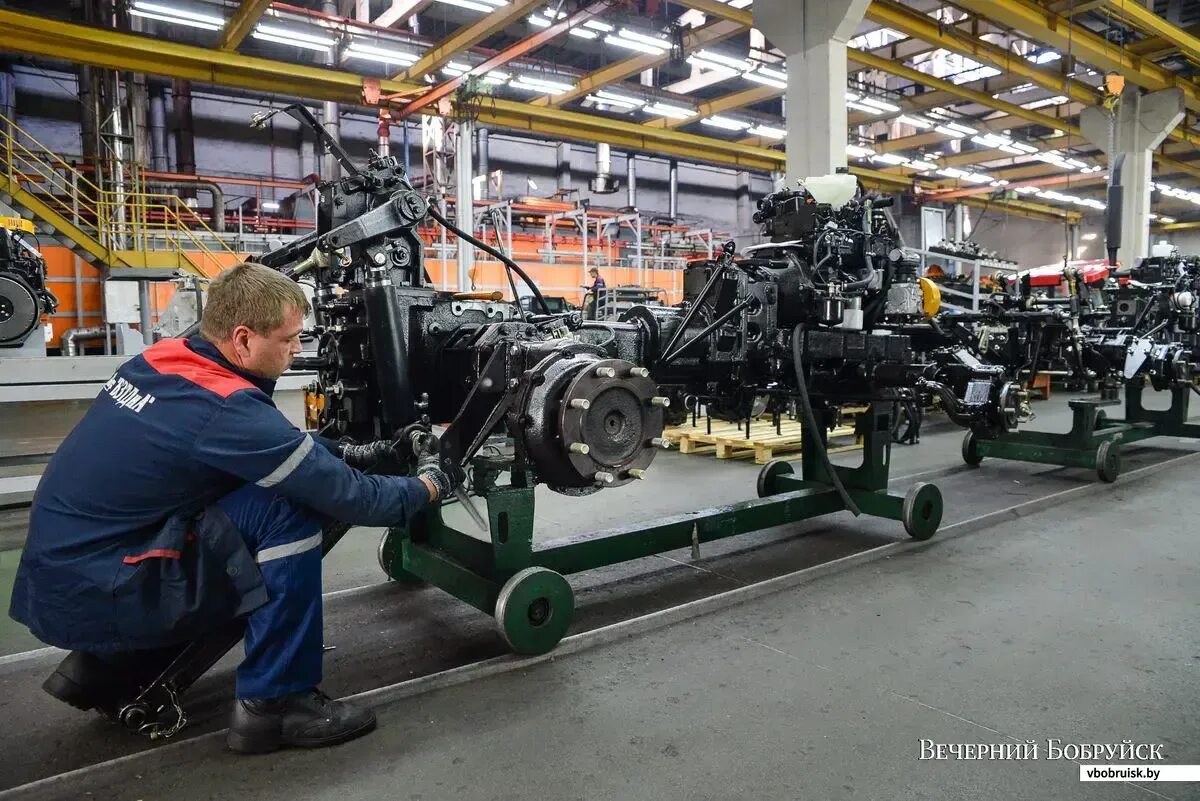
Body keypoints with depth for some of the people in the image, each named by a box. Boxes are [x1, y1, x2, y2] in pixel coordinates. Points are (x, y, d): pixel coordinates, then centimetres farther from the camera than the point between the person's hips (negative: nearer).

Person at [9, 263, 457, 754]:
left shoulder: (162, 360, 2)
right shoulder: (226, 410, -24)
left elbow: (274, 445, 17)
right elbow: (349, 498, -18)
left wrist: (346, 452, 11)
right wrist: (428, 485, -1)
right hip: (96, 596, -9)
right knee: (291, 508, -17)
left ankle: (103, 668, 22)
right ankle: (275, 701, -5)